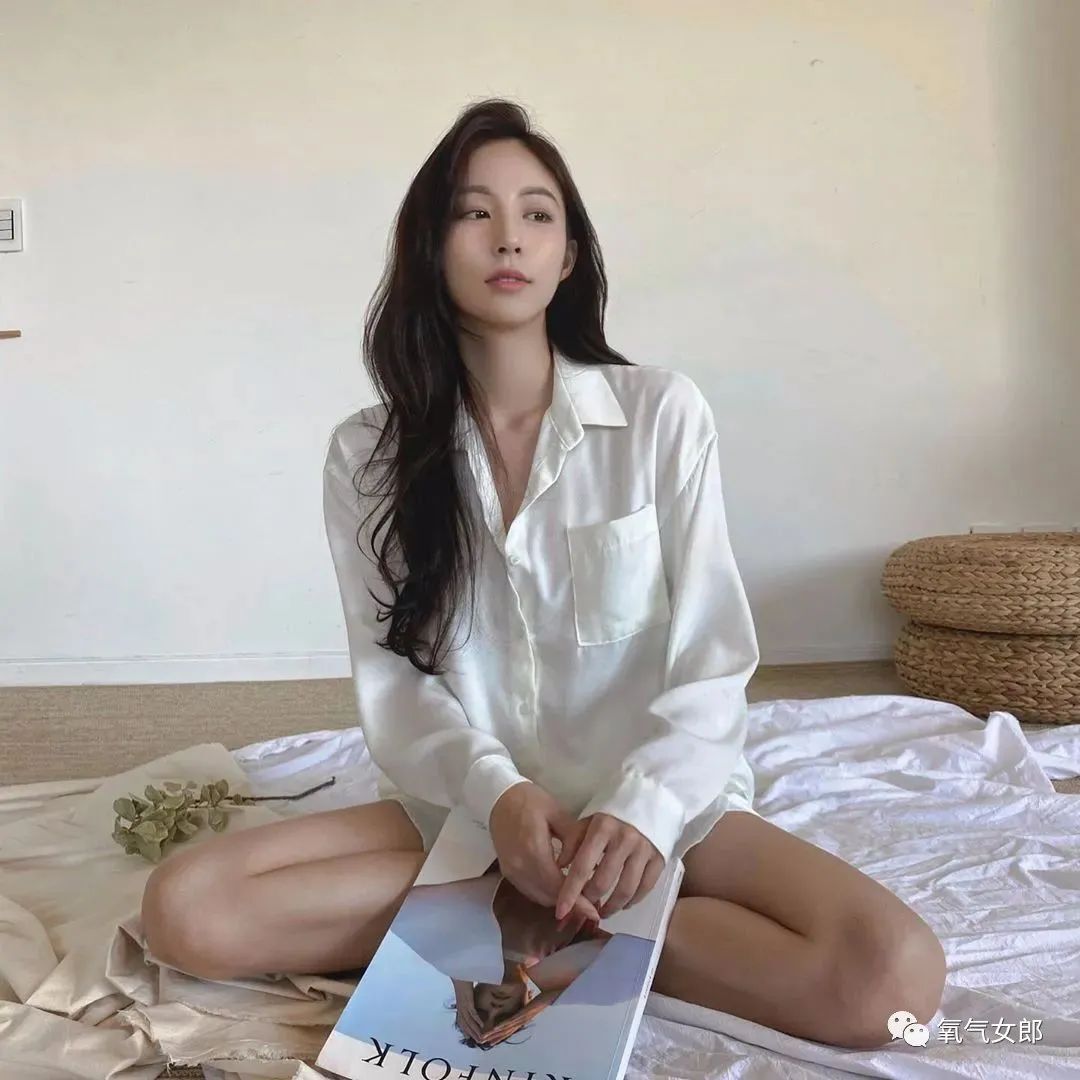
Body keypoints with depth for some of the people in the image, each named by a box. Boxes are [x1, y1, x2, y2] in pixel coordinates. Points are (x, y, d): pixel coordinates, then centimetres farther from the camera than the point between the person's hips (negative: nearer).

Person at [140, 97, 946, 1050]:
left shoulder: (662, 412, -6)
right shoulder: (367, 454, 0)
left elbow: (711, 657, -7)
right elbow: (392, 676, -3)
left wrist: (643, 807, -25)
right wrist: (495, 792, -22)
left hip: (657, 802, -1)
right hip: (464, 806, 2)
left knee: (893, 974, -27)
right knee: (186, 909, -20)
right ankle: (542, 907, -13)